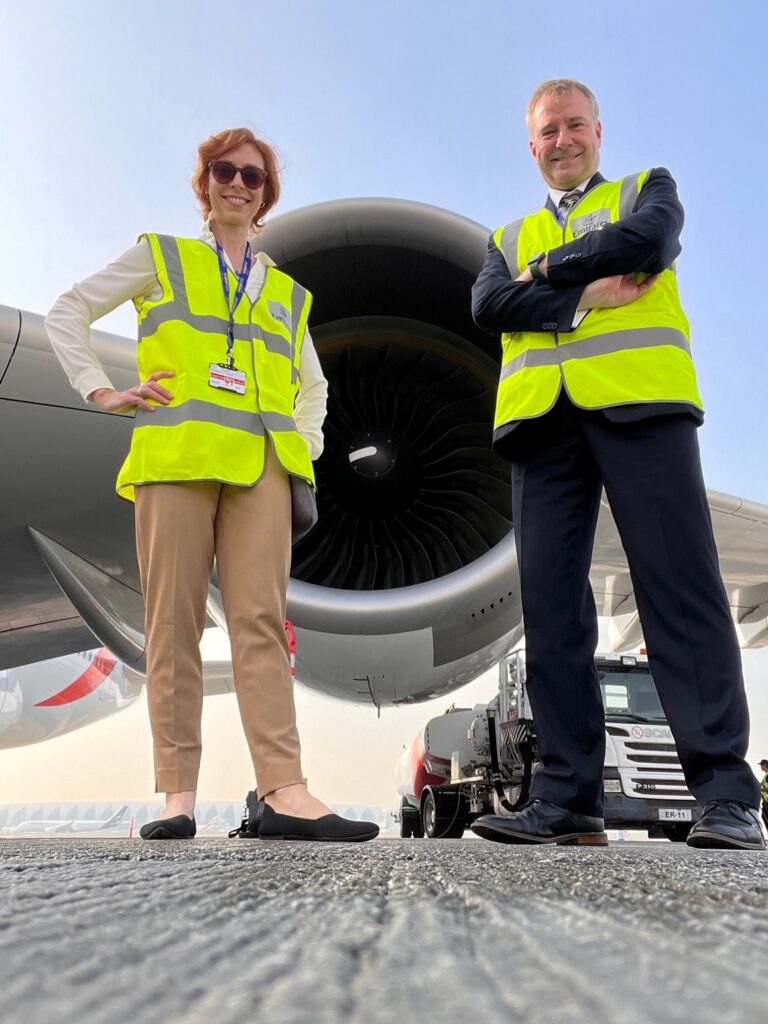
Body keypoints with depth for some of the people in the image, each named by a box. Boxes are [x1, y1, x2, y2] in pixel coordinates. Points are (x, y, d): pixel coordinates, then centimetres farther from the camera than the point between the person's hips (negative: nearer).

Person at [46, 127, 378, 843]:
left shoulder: (288, 293, 25)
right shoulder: (160, 258, 18)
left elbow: (312, 383, 36)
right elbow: (68, 312, 16)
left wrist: (305, 437, 18)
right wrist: (102, 391, 3)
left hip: (260, 465, 2)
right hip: (174, 455, -2)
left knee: (260, 621, -9)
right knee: (174, 621, -6)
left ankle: (284, 792, -14)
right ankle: (177, 793, -3)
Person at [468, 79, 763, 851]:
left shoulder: (648, 188, 22)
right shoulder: (509, 237, 28)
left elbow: (647, 242, -2)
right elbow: (487, 305, 6)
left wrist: (547, 271, 6)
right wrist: (585, 299, -6)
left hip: (640, 403, -3)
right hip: (542, 420, 3)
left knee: (680, 588, -12)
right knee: (551, 606, -5)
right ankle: (567, 798, -1)